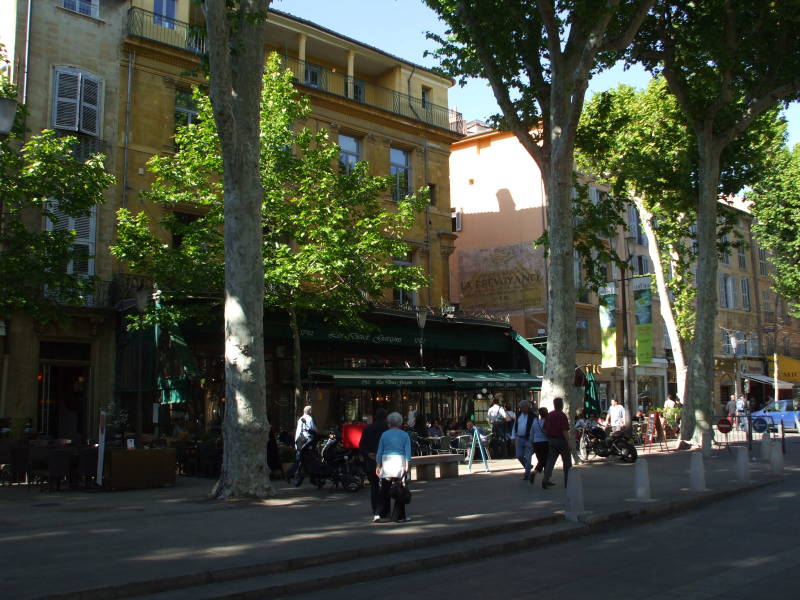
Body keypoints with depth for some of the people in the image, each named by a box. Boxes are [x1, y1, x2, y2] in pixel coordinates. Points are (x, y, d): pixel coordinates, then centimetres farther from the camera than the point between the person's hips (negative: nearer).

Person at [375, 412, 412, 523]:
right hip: (400, 462, -1)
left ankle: (379, 514, 4)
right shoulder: (405, 435, 3)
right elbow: (408, 451, -5)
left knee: (385, 490, 7)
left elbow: (380, 451, 7)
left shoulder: (384, 434, 6)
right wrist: (407, 465, -6)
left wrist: (378, 466, 12)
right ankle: (399, 516, 6)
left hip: (386, 463, 1)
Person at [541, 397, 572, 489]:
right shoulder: (562, 416, -14)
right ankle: (567, 482, 16)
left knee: (550, 461, 6)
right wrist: (569, 443, -15)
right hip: (561, 440, -5)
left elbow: (545, 430, 8)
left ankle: (545, 480, -8)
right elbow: (565, 431, -19)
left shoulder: (549, 415, 6)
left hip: (551, 440, 5)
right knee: (567, 462, 9)